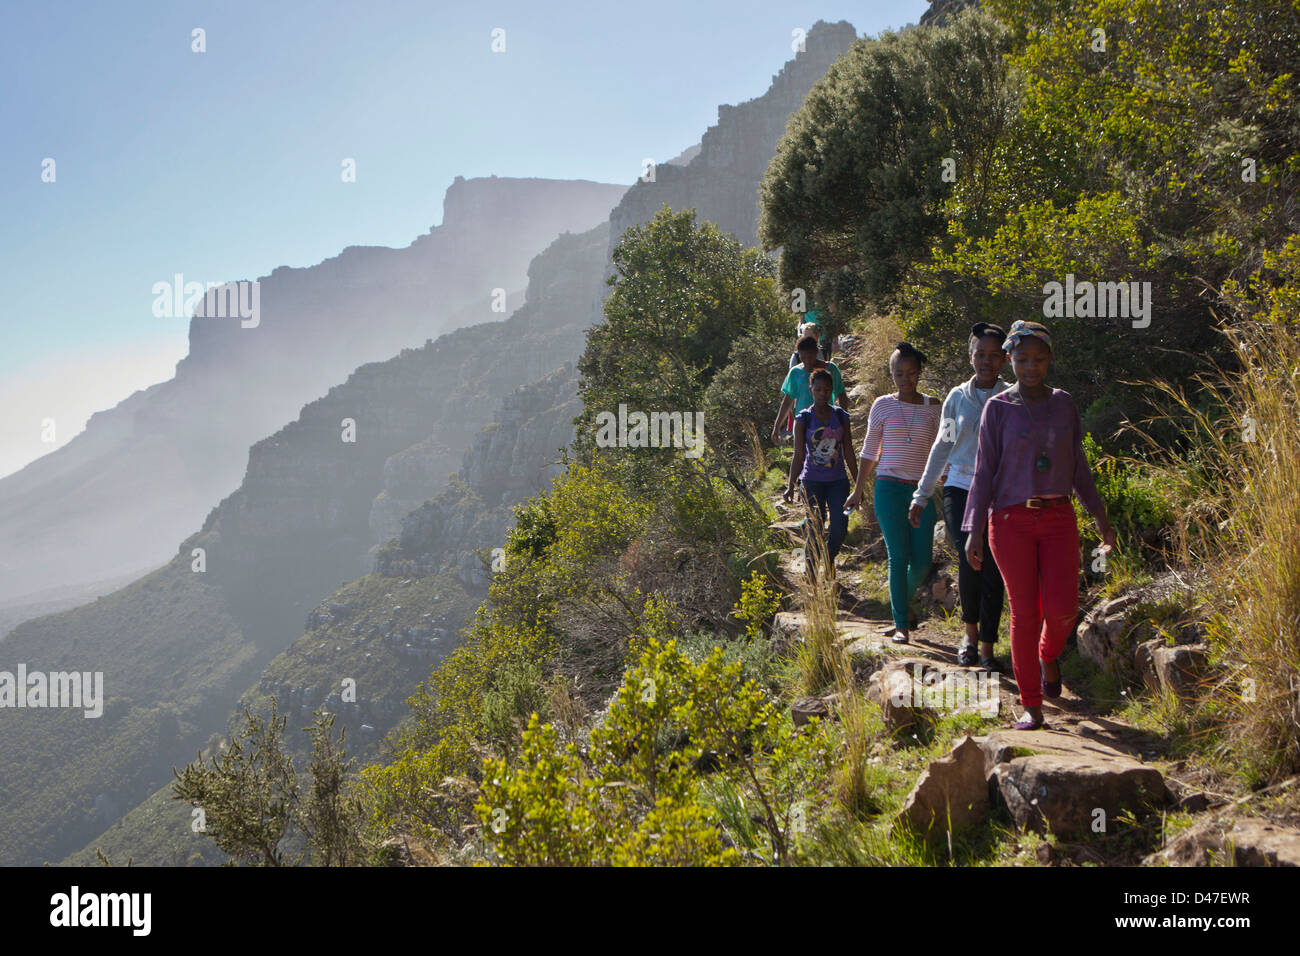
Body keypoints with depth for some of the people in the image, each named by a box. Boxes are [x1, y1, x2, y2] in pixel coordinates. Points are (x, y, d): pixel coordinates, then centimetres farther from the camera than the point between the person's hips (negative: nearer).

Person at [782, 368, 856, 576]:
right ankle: (811, 572, 15)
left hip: (838, 480, 2)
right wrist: (790, 486, -10)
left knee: (840, 528, -8)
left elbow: (848, 453, 8)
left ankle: (830, 557, 22)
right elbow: (798, 455, -3)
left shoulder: (841, 416, 4)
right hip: (813, 481, -2)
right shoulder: (803, 419, -2)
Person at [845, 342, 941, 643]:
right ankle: (901, 624, 1)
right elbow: (869, 451, 10)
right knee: (899, 556, -7)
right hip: (889, 487, -2)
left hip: (921, 490, 2)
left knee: (922, 559, -2)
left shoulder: (932, 407, 8)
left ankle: (905, 598, 30)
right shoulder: (883, 406, 3)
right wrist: (858, 490, 11)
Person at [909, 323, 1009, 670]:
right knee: (970, 563, -14)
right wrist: (921, 495, 13)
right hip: (960, 489, 0)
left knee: (993, 570, -5)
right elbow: (942, 447, 14)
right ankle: (970, 634, 10)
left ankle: (987, 647, 7)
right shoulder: (957, 398, 8)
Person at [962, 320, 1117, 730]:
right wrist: (974, 530, -5)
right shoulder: (998, 408, 0)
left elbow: (1078, 465, 16)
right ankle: (1031, 707, 7)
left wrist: (1101, 516, 15)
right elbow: (985, 470, 0)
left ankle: (1048, 656, 25)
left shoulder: (1063, 403, 9)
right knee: (1024, 613, -3)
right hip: (1011, 520, -2)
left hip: (1058, 518, 2)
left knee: (1062, 609, -10)